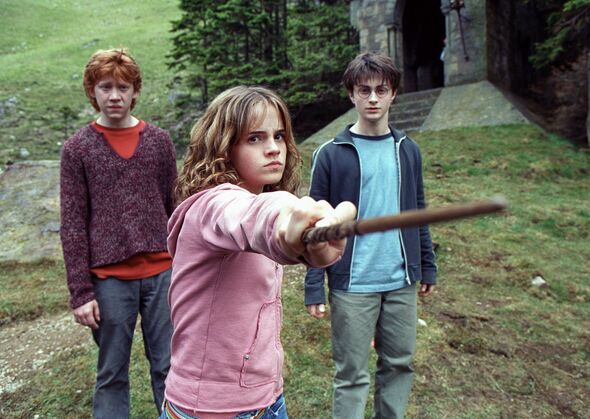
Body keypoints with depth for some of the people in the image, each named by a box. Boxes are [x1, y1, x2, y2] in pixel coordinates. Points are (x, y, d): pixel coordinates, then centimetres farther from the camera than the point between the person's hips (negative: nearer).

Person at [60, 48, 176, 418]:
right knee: (112, 374, 12)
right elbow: (73, 226, -1)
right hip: (109, 279, -1)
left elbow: (174, 210, 8)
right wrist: (81, 291, -5)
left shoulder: (160, 141, 5)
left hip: (162, 273, 1)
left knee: (168, 367, 10)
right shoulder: (77, 149, 1)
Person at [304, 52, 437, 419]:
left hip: (401, 282, 4)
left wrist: (427, 265, 13)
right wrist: (314, 288, -9)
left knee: (399, 364, 17)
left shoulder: (408, 150, 6)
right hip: (352, 286, -4)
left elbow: (418, 213, 13)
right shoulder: (331, 154, -6)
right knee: (352, 375, 7)